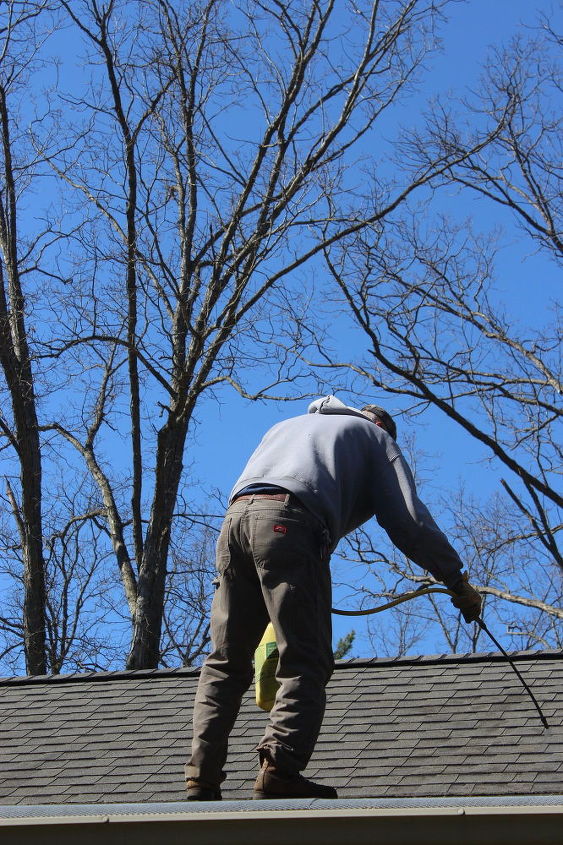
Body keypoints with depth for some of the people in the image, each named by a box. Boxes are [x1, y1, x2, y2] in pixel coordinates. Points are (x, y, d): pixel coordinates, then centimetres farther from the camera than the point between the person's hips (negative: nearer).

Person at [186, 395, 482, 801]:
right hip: (288, 522, -5)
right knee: (306, 662, -7)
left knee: (226, 663, 9)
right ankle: (280, 770, -23)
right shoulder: (375, 436, 25)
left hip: (235, 517, 6)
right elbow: (409, 520, 12)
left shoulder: (286, 426, 41)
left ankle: (202, 778, -1)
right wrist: (459, 582, 19)